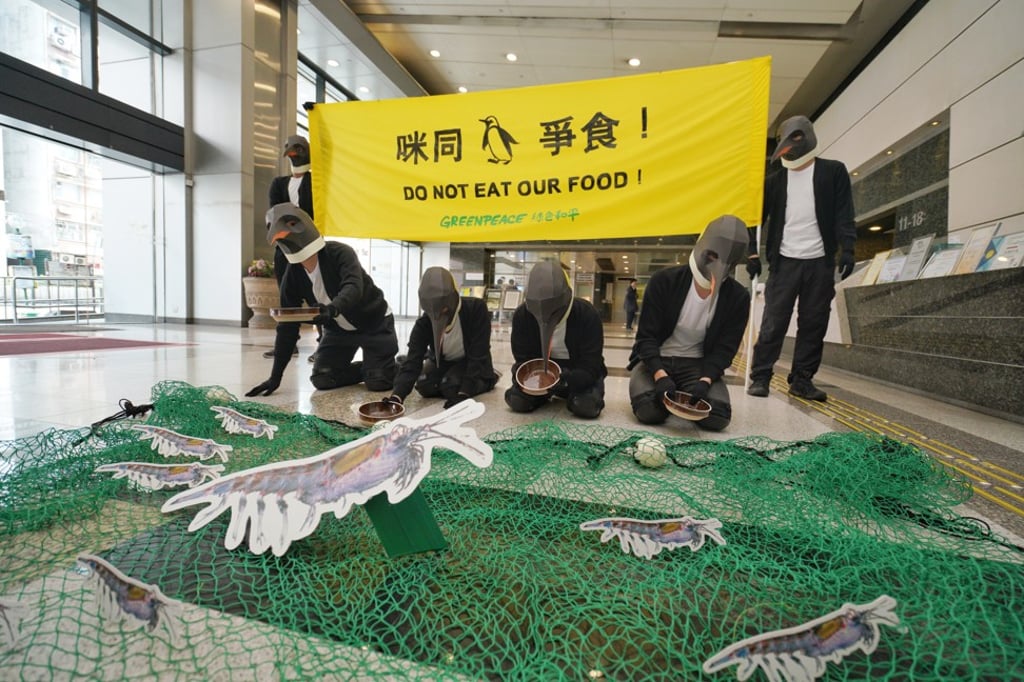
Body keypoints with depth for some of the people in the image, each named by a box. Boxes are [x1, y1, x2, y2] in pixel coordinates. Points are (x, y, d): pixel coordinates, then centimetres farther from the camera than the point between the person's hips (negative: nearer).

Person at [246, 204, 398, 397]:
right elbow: (287, 326, -5)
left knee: (379, 382, -15)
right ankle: (369, 368, 18)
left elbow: (353, 288, -42)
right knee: (322, 380, -6)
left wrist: (332, 308, -64)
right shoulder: (292, 276, -8)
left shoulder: (340, 253, -24)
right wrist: (276, 376, -7)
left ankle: (401, 367, 19)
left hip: (374, 323, -5)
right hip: (338, 329, 6)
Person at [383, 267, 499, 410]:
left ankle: (486, 380, 1)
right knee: (424, 385, -20)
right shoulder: (423, 324, -24)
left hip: (472, 361, -4)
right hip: (442, 362, 4)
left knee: (451, 387, -28)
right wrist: (397, 396, -47)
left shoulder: (476, 309, -33)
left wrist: (463, 394, -39)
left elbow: (478, 355, -32)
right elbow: (412, 361, -30)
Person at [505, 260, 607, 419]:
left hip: (580, 372, -2)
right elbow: (523, 358, -12)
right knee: (516, 401, -21)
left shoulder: (586, 314, -27)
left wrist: (567, 380, -47)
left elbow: (591, 365, -26)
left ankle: (572, 393, 9)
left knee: (586, 407, -29)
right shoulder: (521, 315, -19)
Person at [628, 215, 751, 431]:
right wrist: (660, 376, -31)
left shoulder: (738, 297, -6)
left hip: (697, 364, 2)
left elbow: (724, 348, -6)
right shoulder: (664, 281, -14)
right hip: (656, 360, -2)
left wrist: (705, 381, -25)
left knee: (718, 416, -24)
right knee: (649, 410, -30)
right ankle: (671, 396, 8)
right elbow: (646, 336, -16)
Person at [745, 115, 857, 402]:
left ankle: (802, 380, 10)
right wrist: (752, 253, 0)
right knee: (773, 322, -5)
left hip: (820, 262, 0)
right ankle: (759, 377, -1)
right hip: (784, 261, 0)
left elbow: (844, 214, 1)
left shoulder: (833, 171, 8)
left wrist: (847, 249, -10)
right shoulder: (774, 180, 11)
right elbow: (758, 218, 10)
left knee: (814, 324, 2)